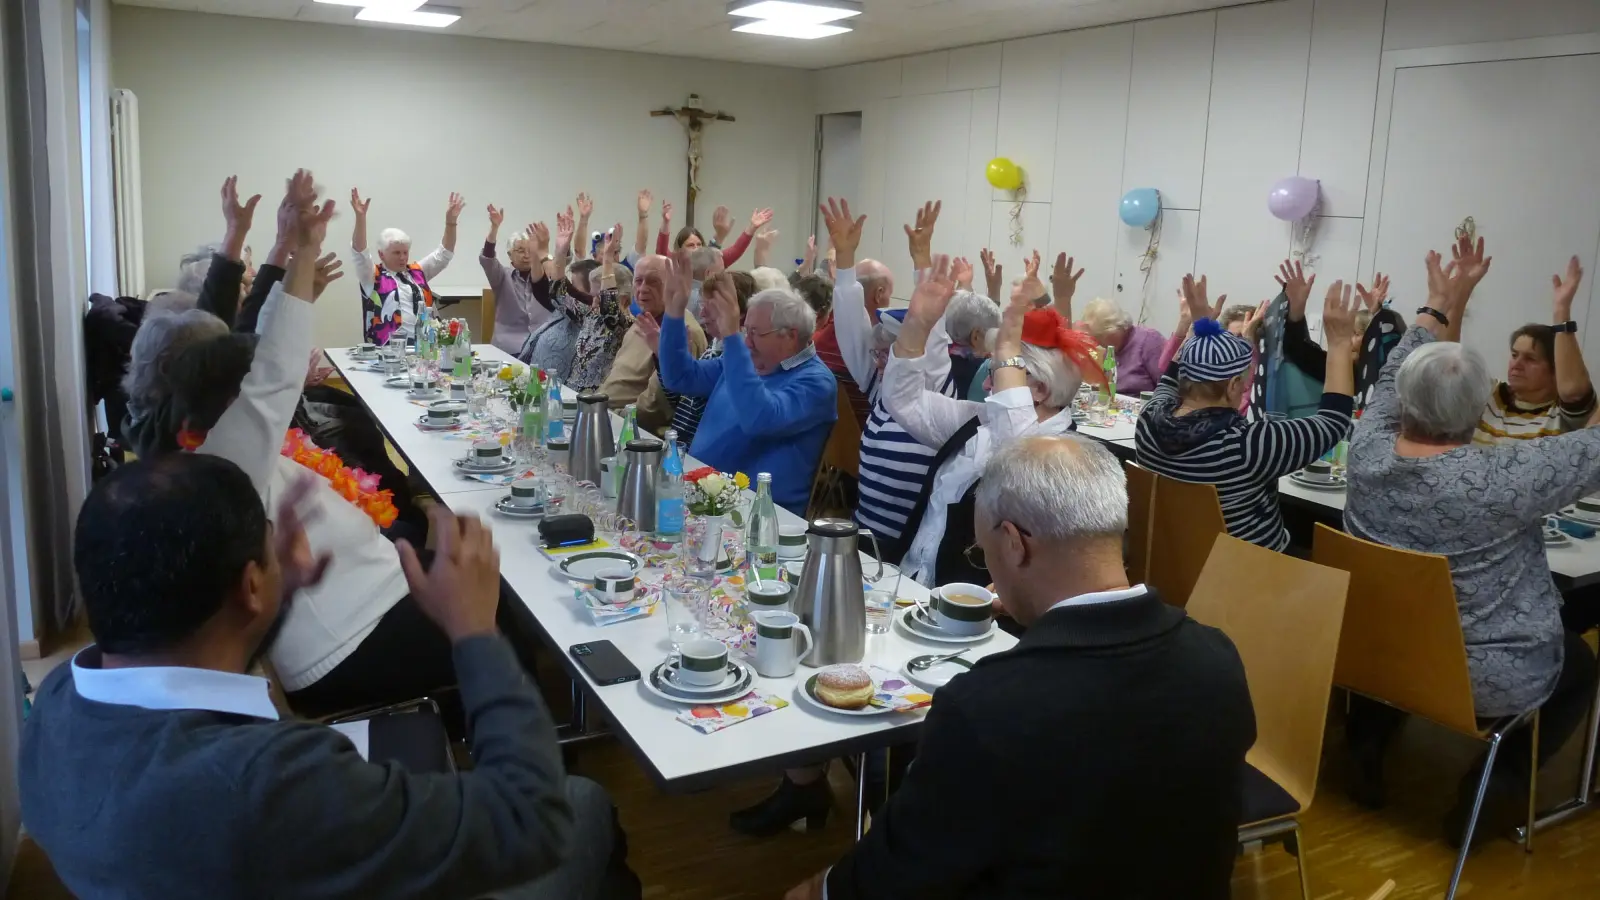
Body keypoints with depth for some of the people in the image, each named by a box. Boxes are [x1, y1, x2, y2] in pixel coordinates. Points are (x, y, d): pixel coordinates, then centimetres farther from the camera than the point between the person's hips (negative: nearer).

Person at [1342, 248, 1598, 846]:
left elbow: (1396, 374, 1)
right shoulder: (1502, 479, -30)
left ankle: (1367, 742, 25)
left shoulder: (1369, 453, -17)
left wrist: (1440, 308, 8)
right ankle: (1494, 789, 15)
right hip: (1487, 676, -3)